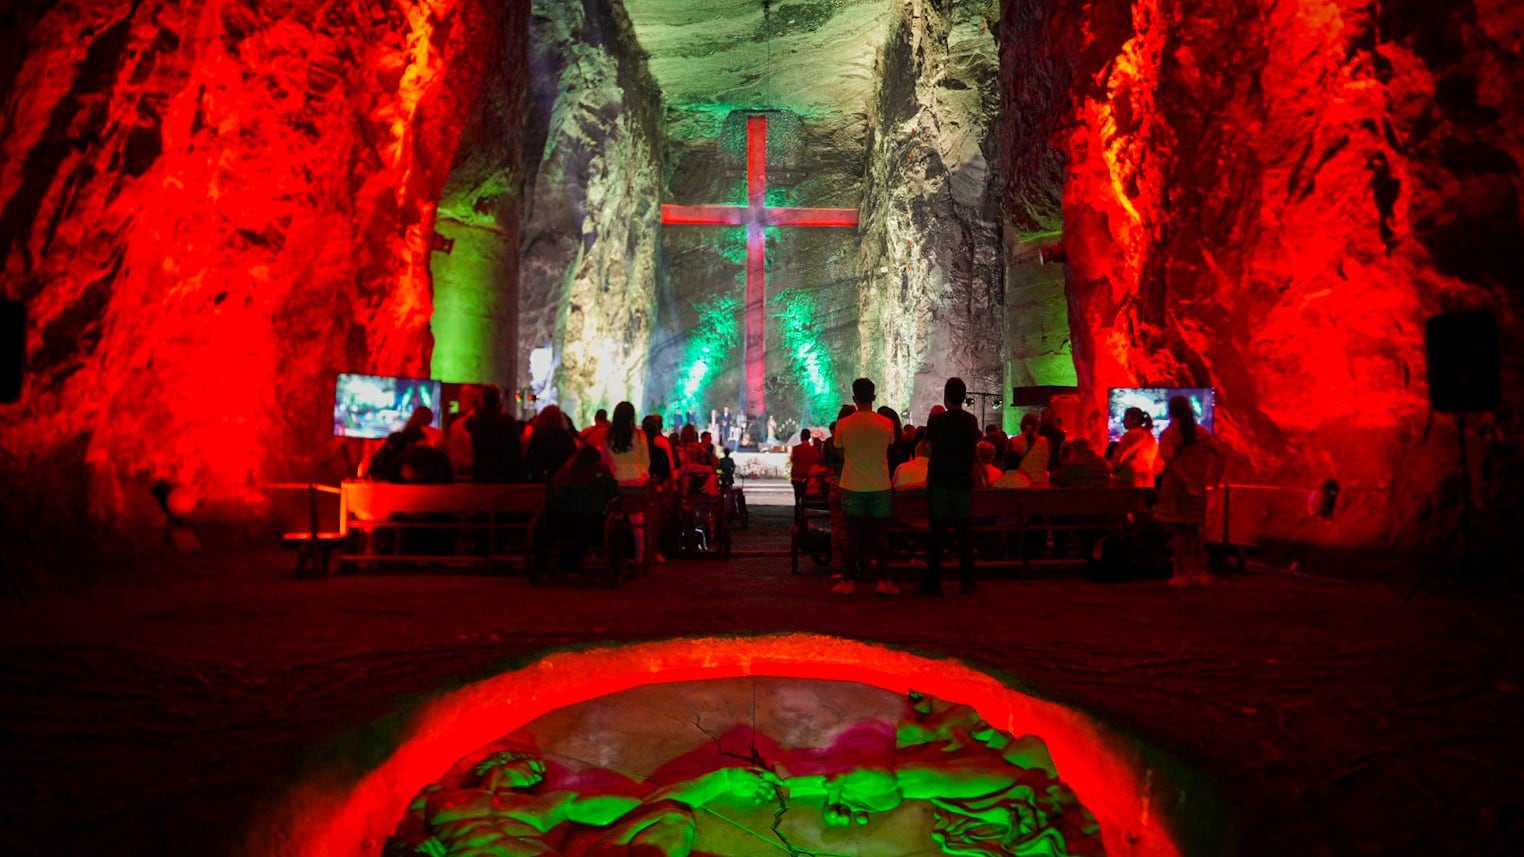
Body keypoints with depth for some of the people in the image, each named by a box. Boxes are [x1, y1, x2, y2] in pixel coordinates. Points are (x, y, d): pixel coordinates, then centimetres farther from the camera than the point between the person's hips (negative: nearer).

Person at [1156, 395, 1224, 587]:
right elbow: (1218, 454, 3)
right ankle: (1199, 572, 19)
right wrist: (1211, 477, 5)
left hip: (1175, 488, -5)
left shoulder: (1168, 434, -8)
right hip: (1197, 490, 5)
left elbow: (1170, 461, -21)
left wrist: (1185, 482, -18)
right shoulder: (1201, 433, 7)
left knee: (1178, 531, 0)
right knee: (1194, 531, 16)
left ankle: (1182, 574, 2)